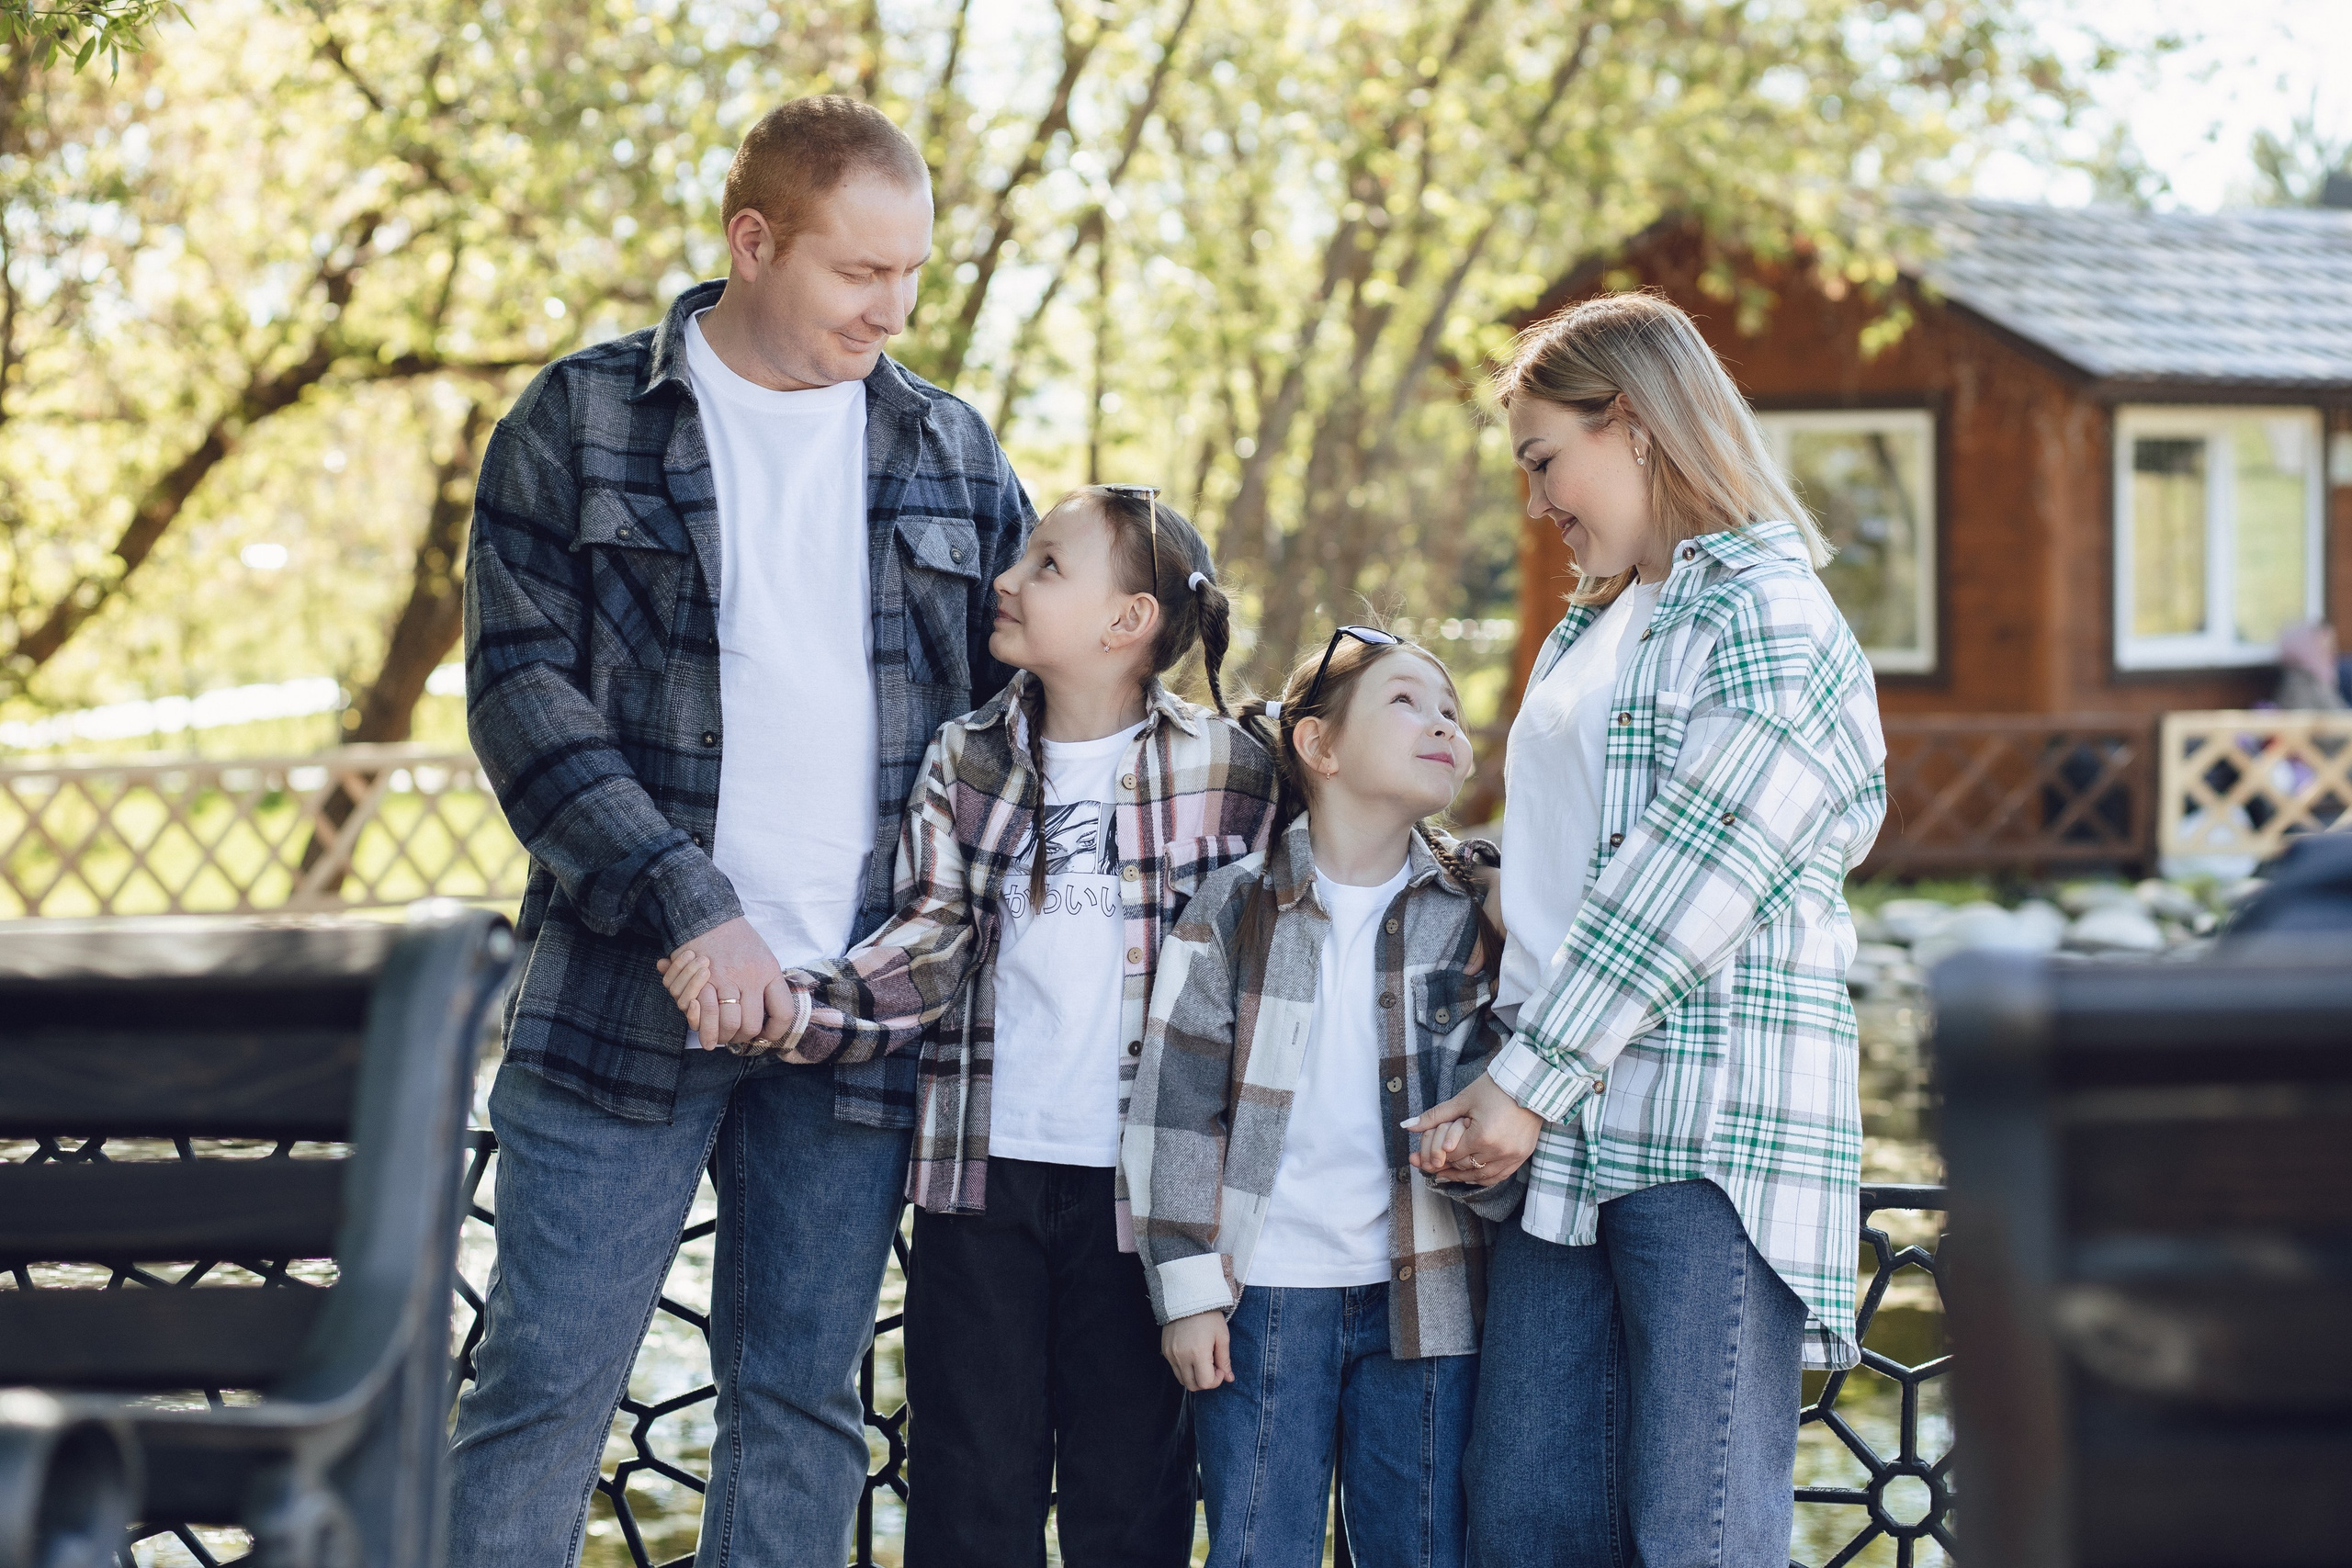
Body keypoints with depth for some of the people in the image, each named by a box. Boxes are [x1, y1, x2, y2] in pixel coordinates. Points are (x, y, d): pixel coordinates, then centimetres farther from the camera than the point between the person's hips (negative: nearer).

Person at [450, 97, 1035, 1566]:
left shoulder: (953, 451, 11)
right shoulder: (582, 422, 1)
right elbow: (523, 684, -6)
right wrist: (691, 908, -15)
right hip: (627, 991, -3)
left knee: (805, 1399, 7)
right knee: (547, 1386, -3)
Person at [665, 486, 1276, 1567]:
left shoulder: (1228, 770, -1)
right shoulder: (965, 762, 6)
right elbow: (930, 951, -4)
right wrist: (790, 1010, -21)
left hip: (1136, 1188, -2)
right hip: (981, 1170, 2)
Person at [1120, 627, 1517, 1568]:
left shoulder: (1471, 919, 5)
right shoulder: (1235, 910, -1)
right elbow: (1176, 1102, -1)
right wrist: (1187, 1289, -5)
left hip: (1421, 1299, 2)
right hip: (1264, 1293, -2)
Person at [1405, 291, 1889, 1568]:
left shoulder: (1769, 617, -6)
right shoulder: (1584, 636, 22)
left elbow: (1688, 877, -14)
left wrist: (1529, 1080, -13)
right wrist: (1512, 1078, 12)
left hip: (1713, 1127, -8)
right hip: (1570, 1129, 8)